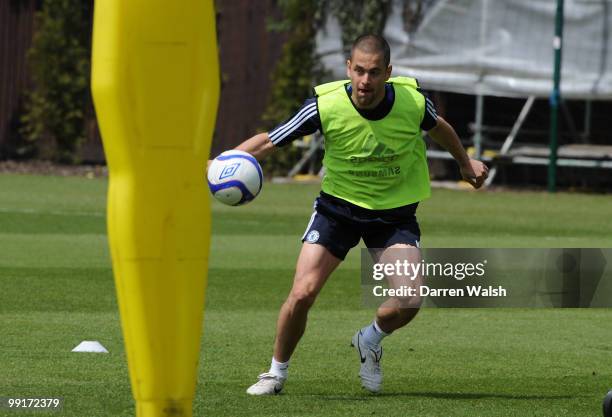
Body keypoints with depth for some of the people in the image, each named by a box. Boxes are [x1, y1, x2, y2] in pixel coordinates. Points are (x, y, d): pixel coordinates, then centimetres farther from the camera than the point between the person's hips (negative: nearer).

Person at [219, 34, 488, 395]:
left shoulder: (412, 101, -18)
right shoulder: (326, 104, -22)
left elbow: (438, 127, 8)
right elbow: (270, 141, -14)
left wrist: (466, 163, 23)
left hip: (396, 211, 1)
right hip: (339, 205, -1)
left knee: (409, 299, -19)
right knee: (302, 294, -14)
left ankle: (371, 340, 16)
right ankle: (277, 372, 12)